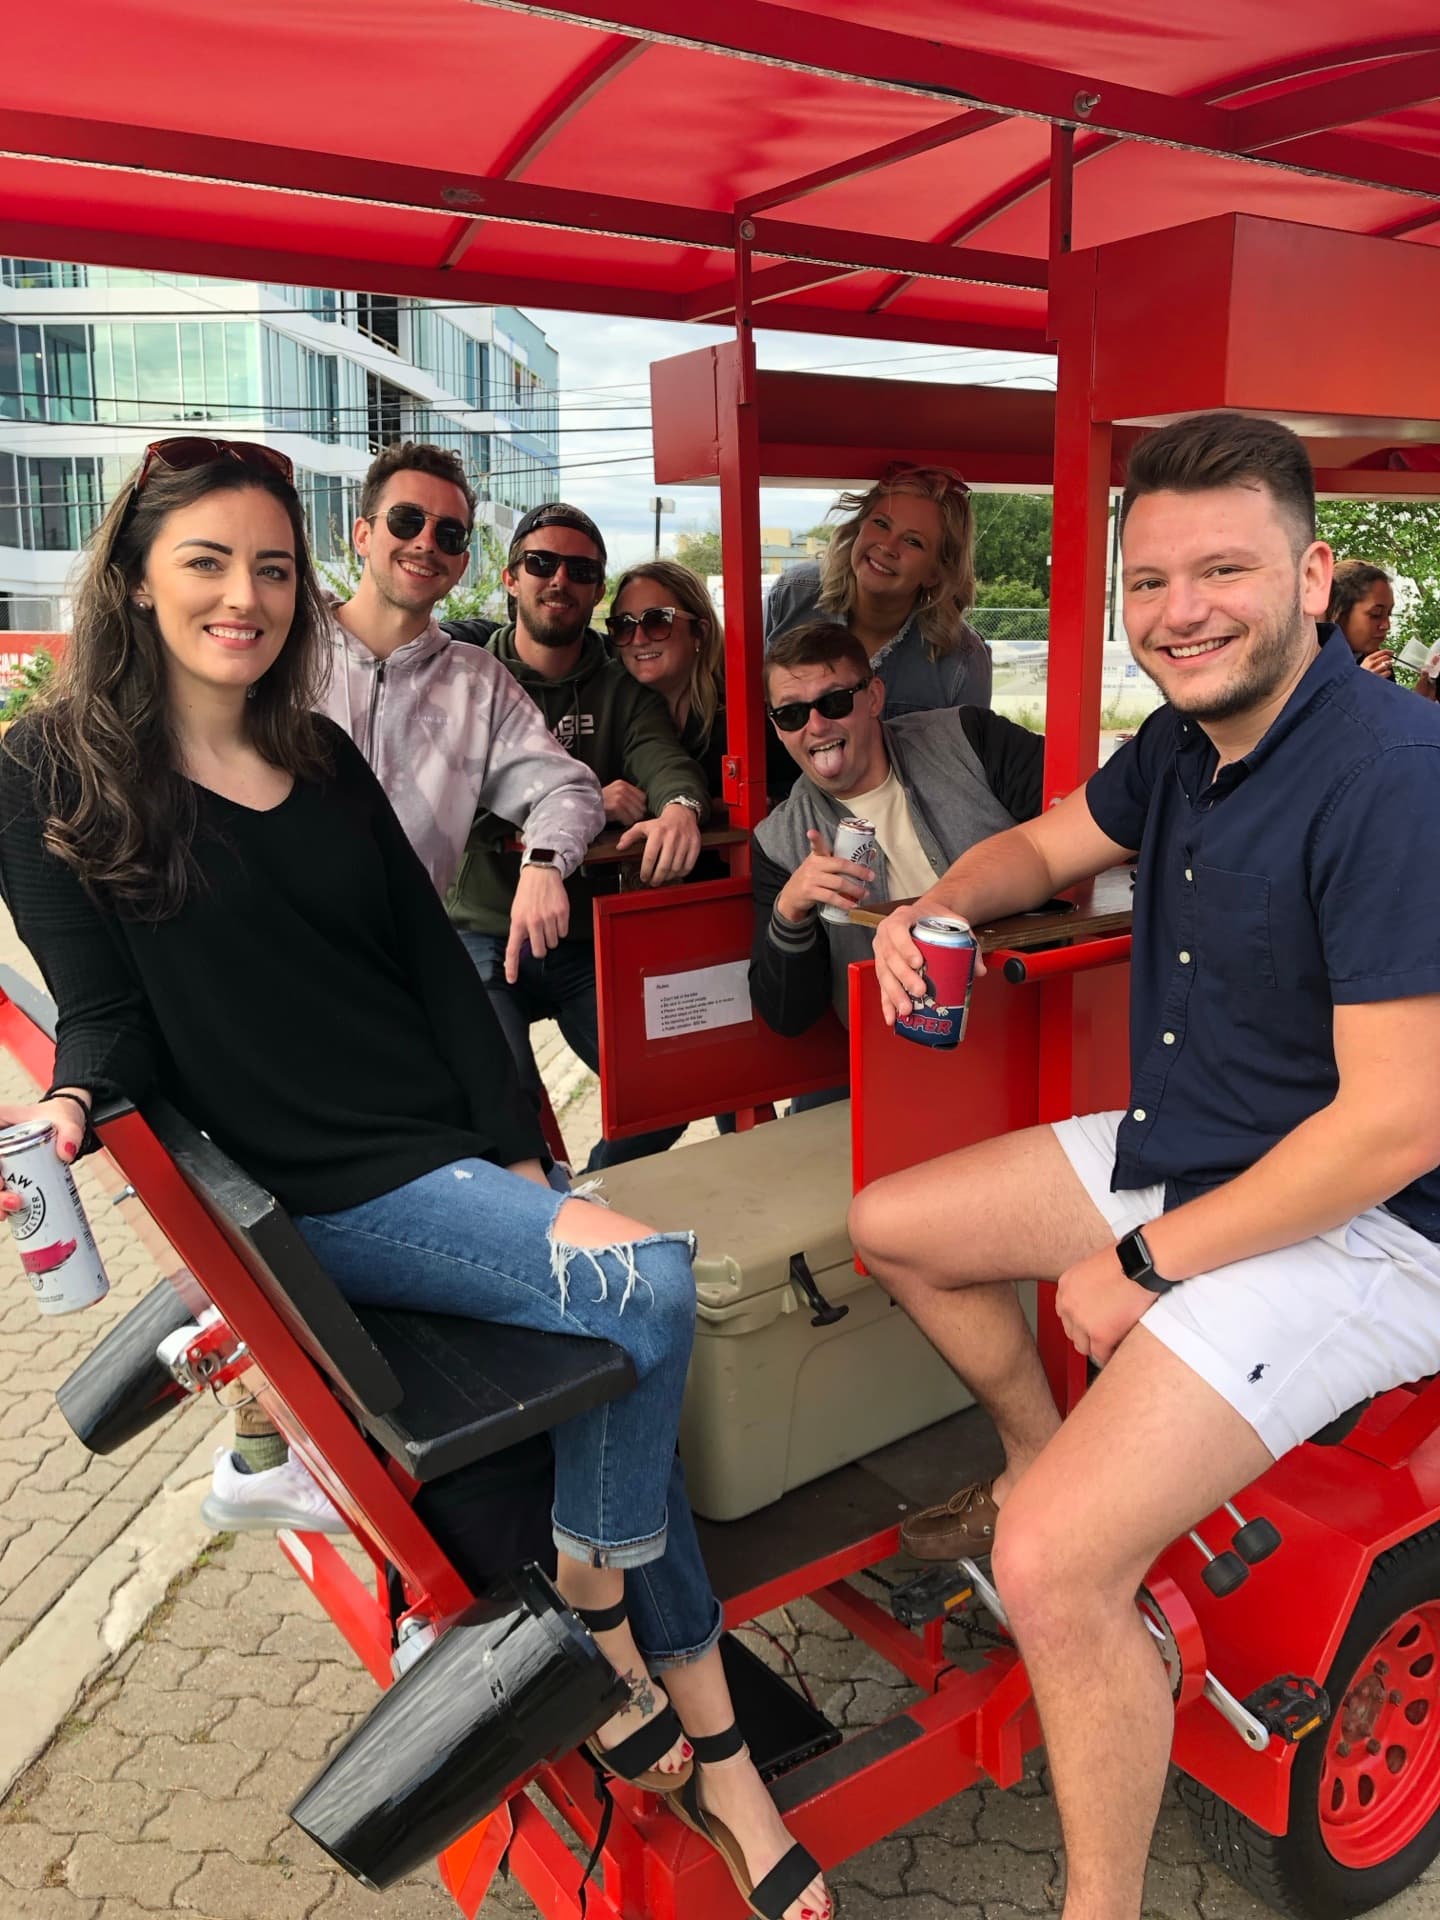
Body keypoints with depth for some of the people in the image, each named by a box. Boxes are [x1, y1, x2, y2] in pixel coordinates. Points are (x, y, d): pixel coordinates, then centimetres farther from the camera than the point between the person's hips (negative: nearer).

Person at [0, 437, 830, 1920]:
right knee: (644, 1282, -23)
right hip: (321, 1196, -5)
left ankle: (707, 1749, 10)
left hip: (460, 1148, 5)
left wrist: (521, 1150, 4)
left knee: (630, 1354, -9)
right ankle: (598, 1616, 1)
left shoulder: (321, 756, 14)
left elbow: (435, 963, 11)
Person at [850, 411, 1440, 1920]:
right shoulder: (1186, 742, 3)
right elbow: (1046, 845, 21)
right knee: (893, 1226, 15)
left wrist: (1145, 1265, -19)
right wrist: (936, 906, -2)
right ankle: (1045, 1459, 32)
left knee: (1053, 1568, -23)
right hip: (1180, 1159, 9)